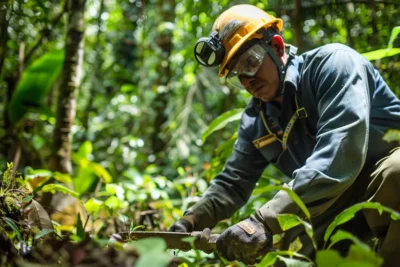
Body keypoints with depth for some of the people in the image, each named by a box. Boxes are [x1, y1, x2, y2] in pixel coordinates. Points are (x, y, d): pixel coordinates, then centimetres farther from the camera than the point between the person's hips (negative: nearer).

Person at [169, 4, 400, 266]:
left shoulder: (332, 63, -20)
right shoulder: (256, 120, 2)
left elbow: (338, 156, -34)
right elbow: (232, 183, 11)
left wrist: (266, 222, -41)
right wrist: (190, 222, -9)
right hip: (341, 200, 7)